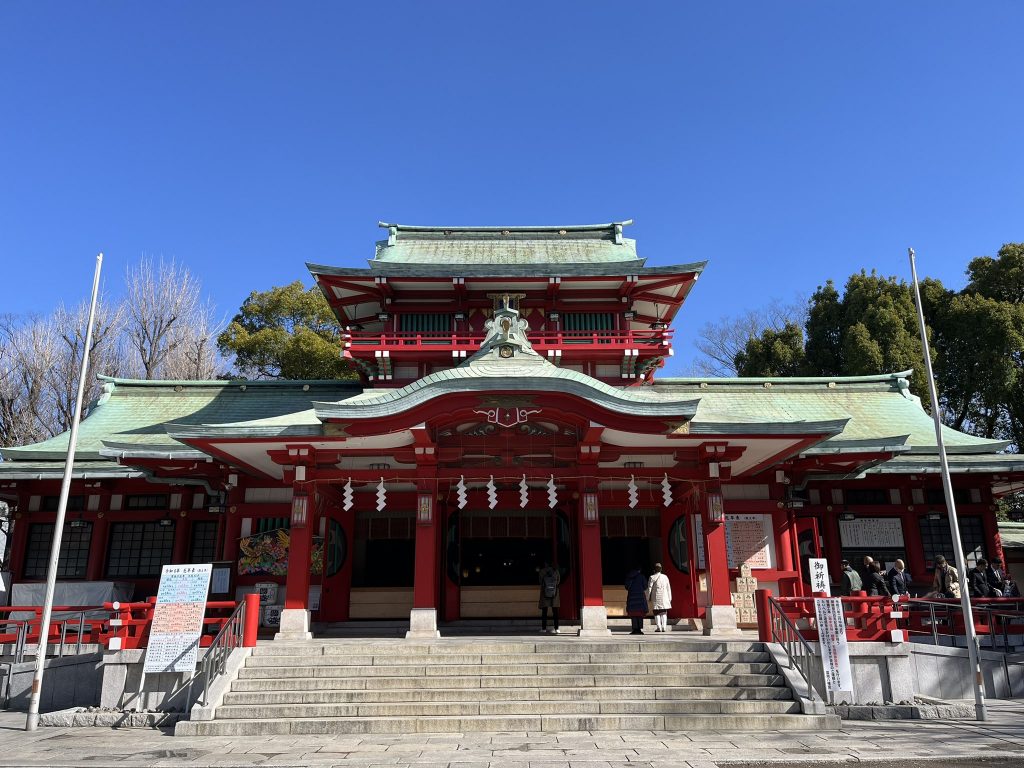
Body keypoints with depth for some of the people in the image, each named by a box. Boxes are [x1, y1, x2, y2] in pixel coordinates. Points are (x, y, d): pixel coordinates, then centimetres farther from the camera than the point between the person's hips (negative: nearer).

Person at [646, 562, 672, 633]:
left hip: (656, 598, -3)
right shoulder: (665, 577, 6)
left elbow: (649, 588, -5)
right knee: (664, 613, 8)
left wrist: (648, 598, 4)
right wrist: (669, 598, 16)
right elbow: (668, 588, 10)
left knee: (657, 613, 3)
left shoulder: (652, 577, -4)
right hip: (664, 597, 3)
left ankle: (658, 627, -4)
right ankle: (664, 627, 1)